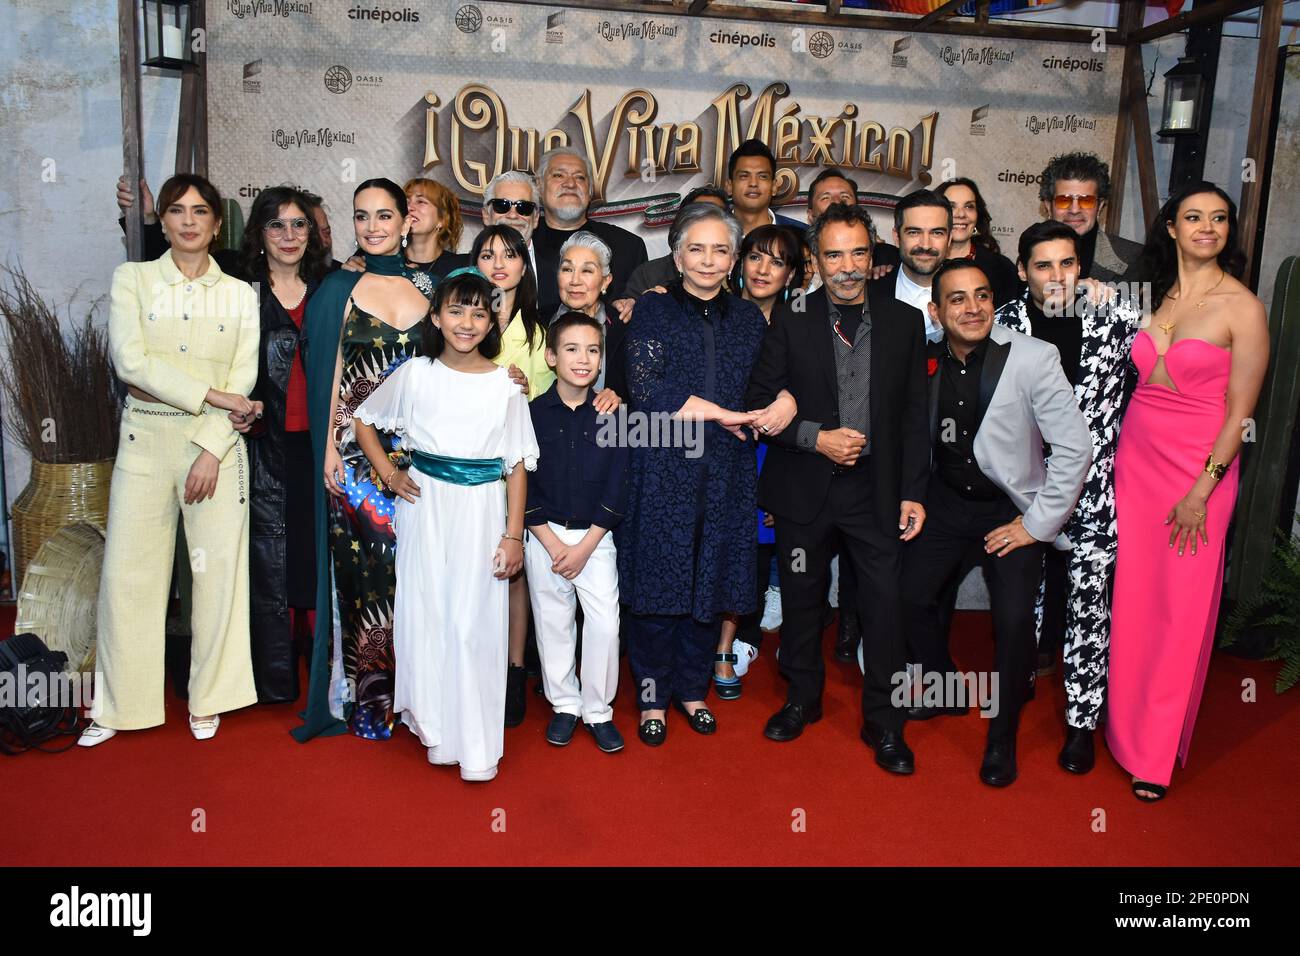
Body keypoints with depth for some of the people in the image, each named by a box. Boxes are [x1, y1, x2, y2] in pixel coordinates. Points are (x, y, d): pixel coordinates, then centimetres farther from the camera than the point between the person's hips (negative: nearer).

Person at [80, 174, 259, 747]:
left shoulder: (240, 294, 7)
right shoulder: (131, 279, 6)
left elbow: (243, 381, -1)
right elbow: (130, 361, -8)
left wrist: (210, 449, -11)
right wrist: (209, 394, -14)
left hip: (217, 443, 0)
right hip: (146, 440, 0)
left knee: (218, 568, 1)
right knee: (127, 570, 1)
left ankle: (208, 699, 16)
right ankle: (118, 705, 15)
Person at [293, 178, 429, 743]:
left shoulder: (427, 288, 9)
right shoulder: (340, 289, 5)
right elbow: (328, 375, 2)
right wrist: (330, 448, -5)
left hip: (417, 450, 2)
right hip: (357, 449, -1)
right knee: (365, 566, 0)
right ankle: (366, 700, 14)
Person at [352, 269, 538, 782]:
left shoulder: (505, 385, 0)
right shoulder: (415, 374, 2)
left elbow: (517, 465, 1)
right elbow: (363, 420, 15)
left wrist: (514, 534, -3)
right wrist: (389, 474, 4)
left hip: (483, 512, -1)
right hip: (425, 508, 1)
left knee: (476, 622, 0)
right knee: (426, 613, 5)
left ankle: (477, 746, 11)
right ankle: (434, 725, 23)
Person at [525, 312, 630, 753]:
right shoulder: (532, 414, -5)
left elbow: (616, 488, -4)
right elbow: (524, 488, -4)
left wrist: (584, 547, -9)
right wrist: (555, 547, -10)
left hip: (596, 535, 0)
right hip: (545, 536, 0)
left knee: (605, 623, -4)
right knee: (554, 623, 8)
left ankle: (598, 710, 14)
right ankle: (564, 704, 26)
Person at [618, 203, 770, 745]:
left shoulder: (748, 318, 13)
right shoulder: (654, 310, 1)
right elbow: (646, 388, -11)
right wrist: (724, 414, -11)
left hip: (725, 476, 3)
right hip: (662, 471, -3)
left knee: (711, 582, 9)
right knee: (657, 582, 2)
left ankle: (692, 688, 27)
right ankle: (653, 696, 19)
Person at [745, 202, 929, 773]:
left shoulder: (902, 323, 3)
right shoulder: (790, 322, 0)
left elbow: (915, 415, 4)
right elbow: (759, 403, -2)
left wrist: (913, 492, -1)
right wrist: (816, 437, -15)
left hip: (876, 490, 0)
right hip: (803, 489, 0)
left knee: (886, 604, 0)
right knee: (802, 599, 13)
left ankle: (882, 720, 19)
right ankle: (803, 698, 34)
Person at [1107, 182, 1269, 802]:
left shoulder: (1242, 308, -7)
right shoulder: (1155, 294, 8)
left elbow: (1240, 412, -9)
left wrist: (1202, 489, -13)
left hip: (1200, 468, -4)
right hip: (1135, 457, 4)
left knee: (1181, 611, 2)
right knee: (1130, 600, 9)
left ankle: (1157, 751, 17)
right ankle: (1125, 724, 28)